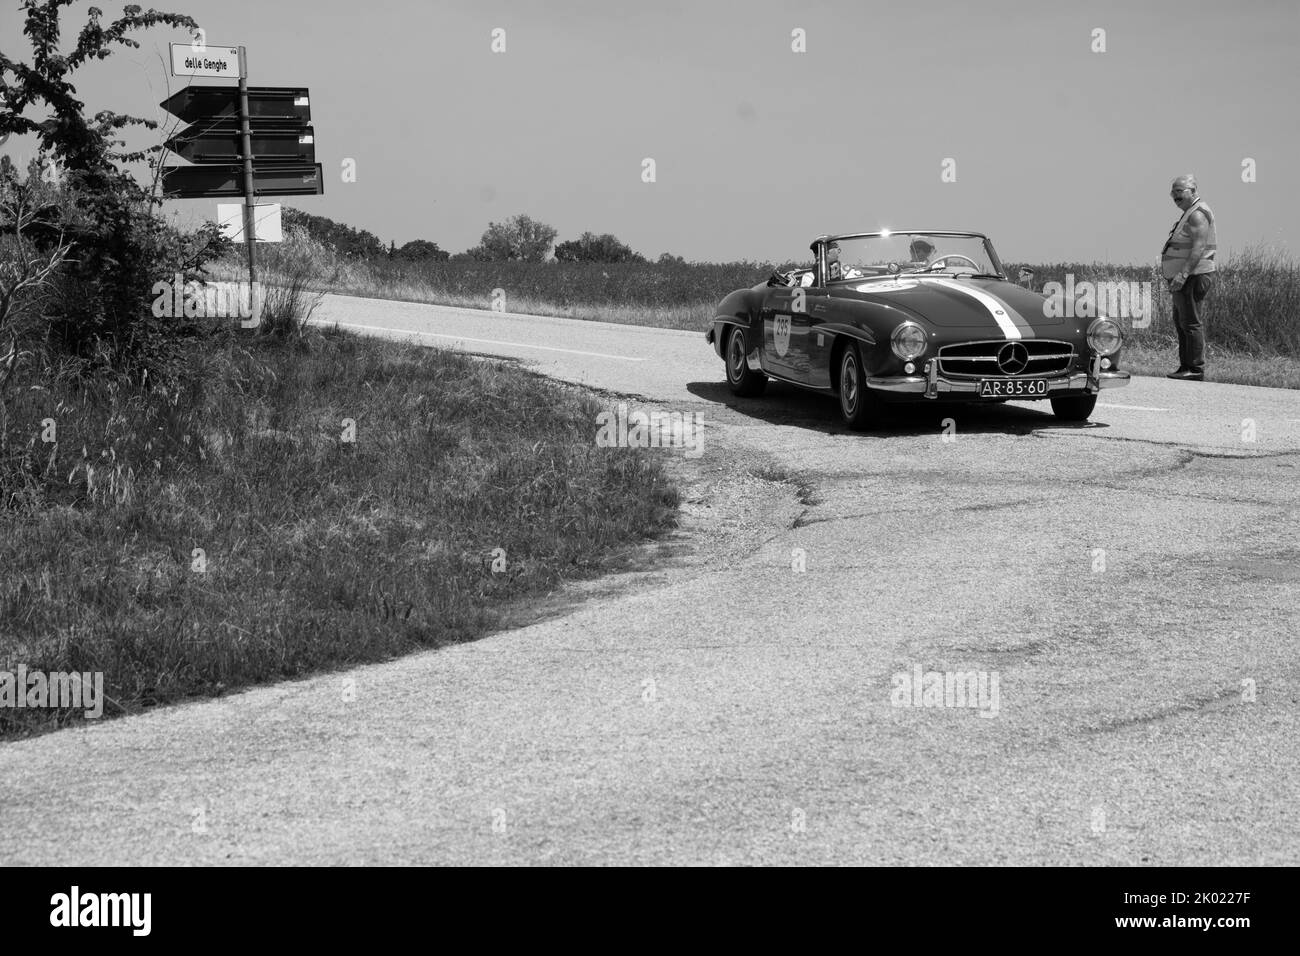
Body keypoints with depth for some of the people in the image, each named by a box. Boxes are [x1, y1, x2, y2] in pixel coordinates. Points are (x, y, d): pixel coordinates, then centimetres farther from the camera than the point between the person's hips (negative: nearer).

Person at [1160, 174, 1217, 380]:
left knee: (1191, 323, -11)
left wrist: (1183, 274, -30)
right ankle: (1185, 367, 19)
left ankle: (1196, 370, -11)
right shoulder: (1190, 213, 21)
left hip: (1193, 277, -11)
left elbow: (1198, 248, -24)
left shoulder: (1198, 214, -13)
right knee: (1181, 322, 14)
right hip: (1184, 278, 11)